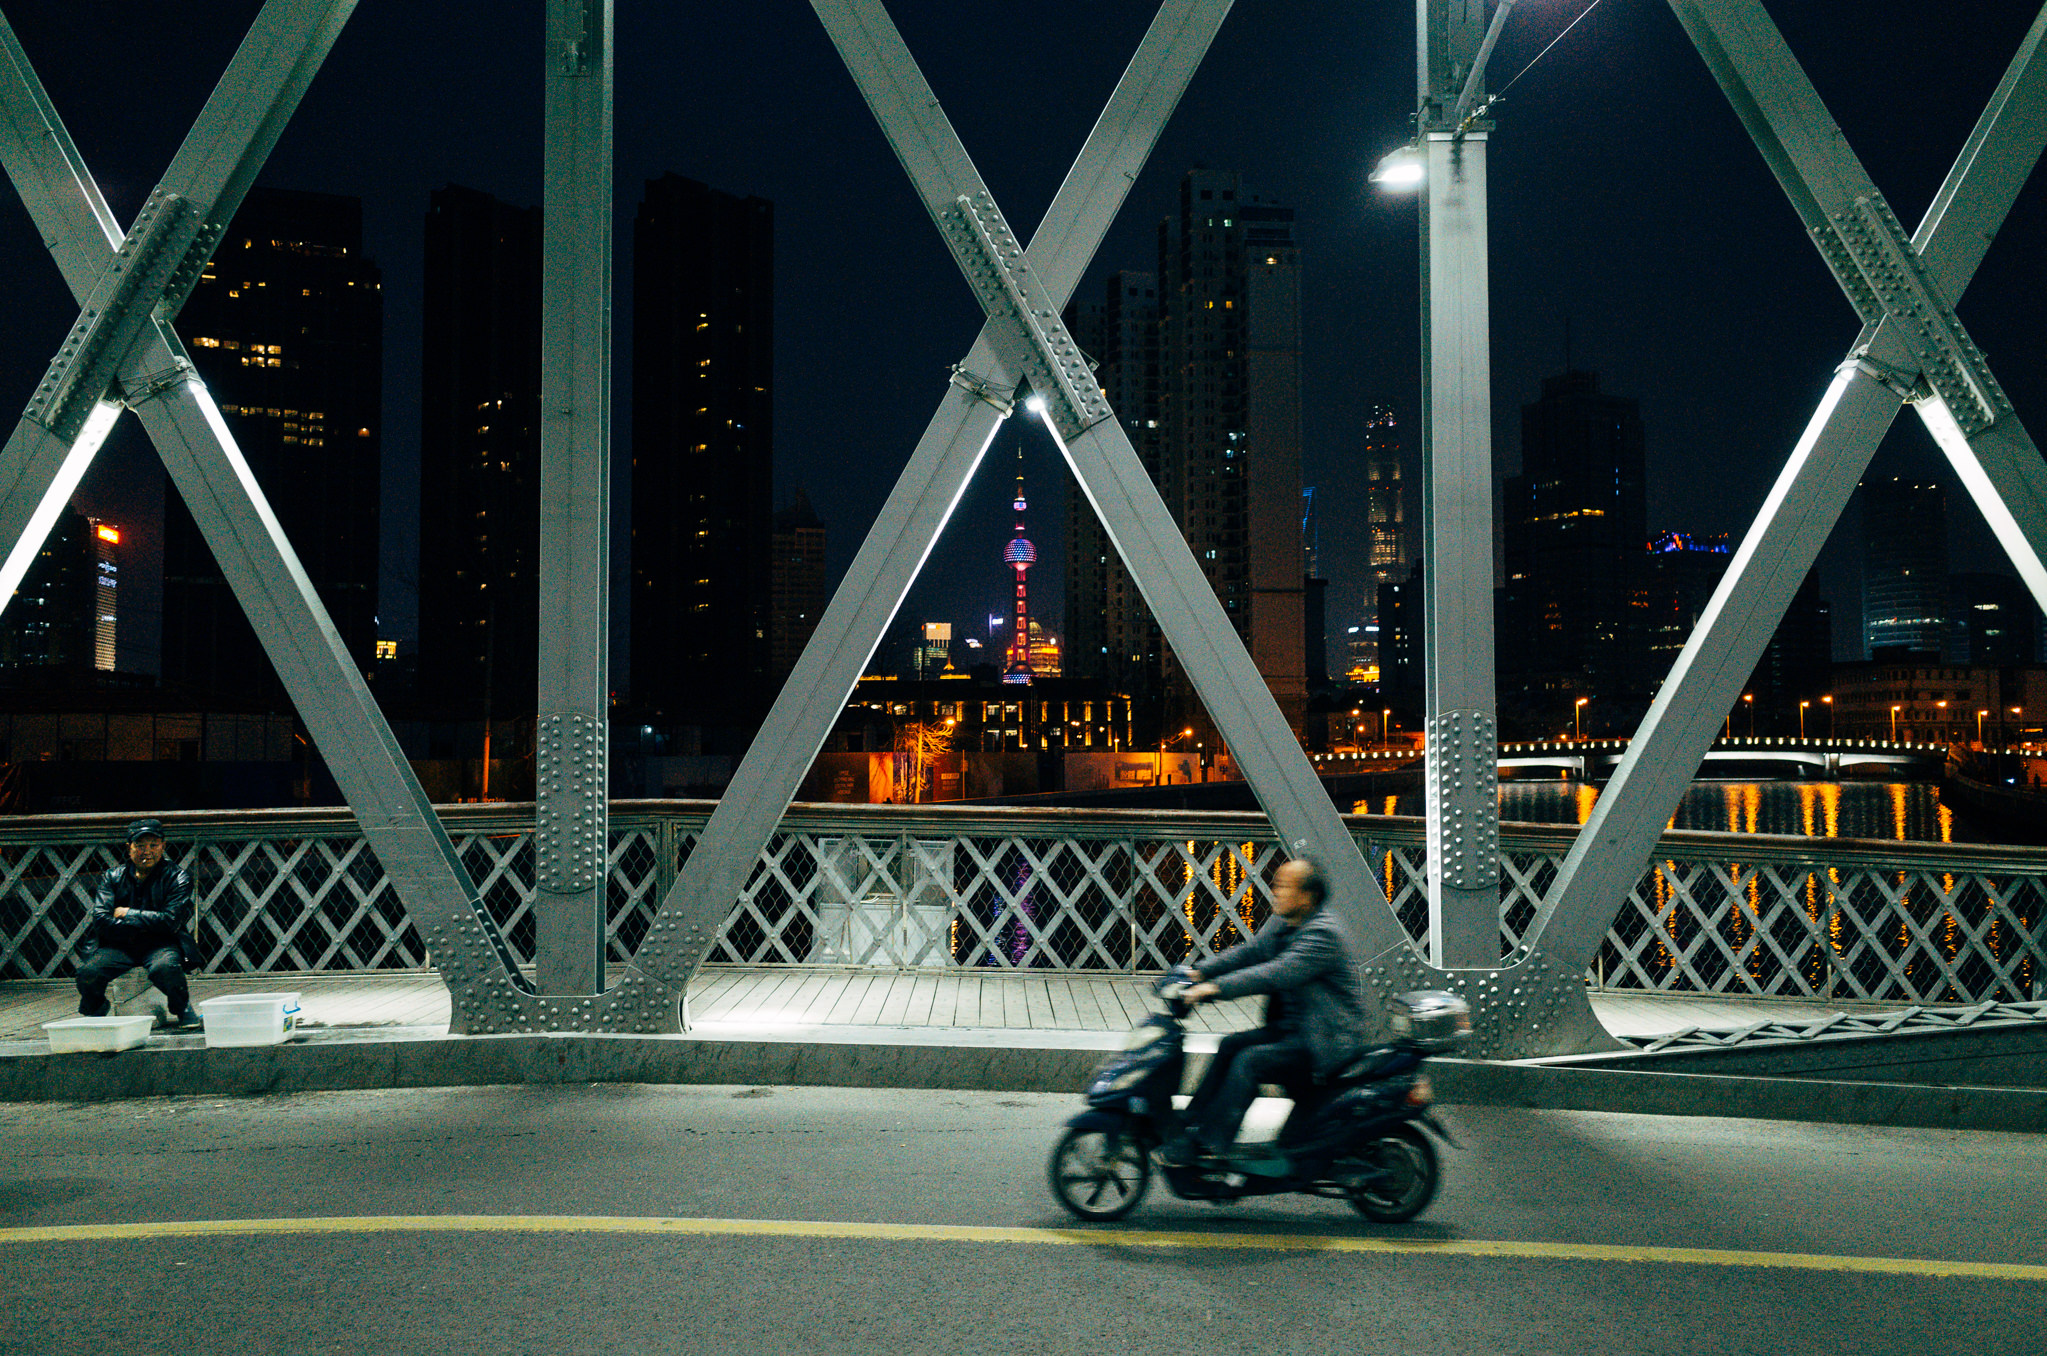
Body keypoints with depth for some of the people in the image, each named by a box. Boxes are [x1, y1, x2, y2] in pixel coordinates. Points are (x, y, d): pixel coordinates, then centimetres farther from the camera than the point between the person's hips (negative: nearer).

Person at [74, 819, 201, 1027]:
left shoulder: (177, 877, 1)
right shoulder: (113, 877, 8)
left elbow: (171, 920, -11)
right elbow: (101, 921, -4)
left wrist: (128, 914, -6)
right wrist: (144, 925, -11)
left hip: (160, 944, -3)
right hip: (119, 945, 3)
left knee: (165, 968, -37)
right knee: (88, 972, -24)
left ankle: (182, 1008, -2)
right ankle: (95, 1012, 13)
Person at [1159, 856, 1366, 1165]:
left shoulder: (1324, 933, -21)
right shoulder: (1281, 923, 10)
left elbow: (1276, 974, -30)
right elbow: (1248, 952, 8)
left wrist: (1216, 988, -33)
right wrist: (1199, 973, -7)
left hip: (1327, 1041, -10)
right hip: (1291, 1028, 10)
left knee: (1249, 1061, -21)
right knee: (1230, 1045, 4)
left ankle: (1206, 1144, -16)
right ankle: (1193, 1122, 9)